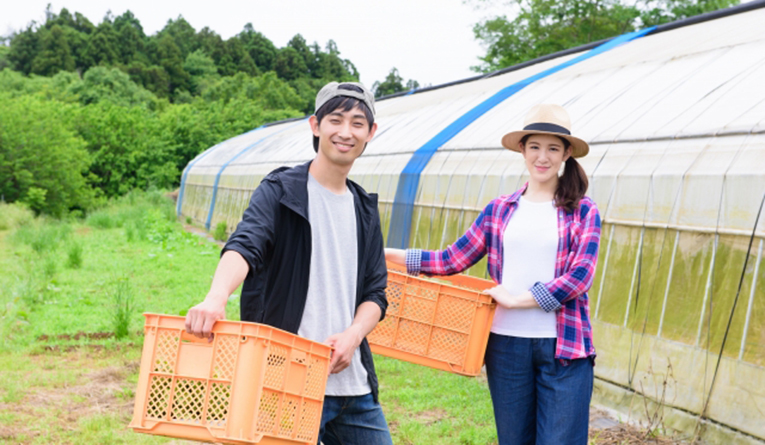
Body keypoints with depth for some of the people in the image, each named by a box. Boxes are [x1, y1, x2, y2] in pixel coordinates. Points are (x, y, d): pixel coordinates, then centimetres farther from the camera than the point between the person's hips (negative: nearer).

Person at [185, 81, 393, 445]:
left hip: (354, 385, 6)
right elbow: (244, 246, -21)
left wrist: (353, 336, -9)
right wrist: (217, 297, -42)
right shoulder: (280, 190, -3)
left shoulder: (365, 209, 15)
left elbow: (375, 292, 12)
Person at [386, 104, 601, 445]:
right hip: (507, 344, 3)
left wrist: (516, 299, -13)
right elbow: (453, 259, 9)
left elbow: (580, 276, -9)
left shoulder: (582, 212, 2)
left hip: (565, 348, -3)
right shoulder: (499, 210, 9)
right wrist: (390, 255, 2)